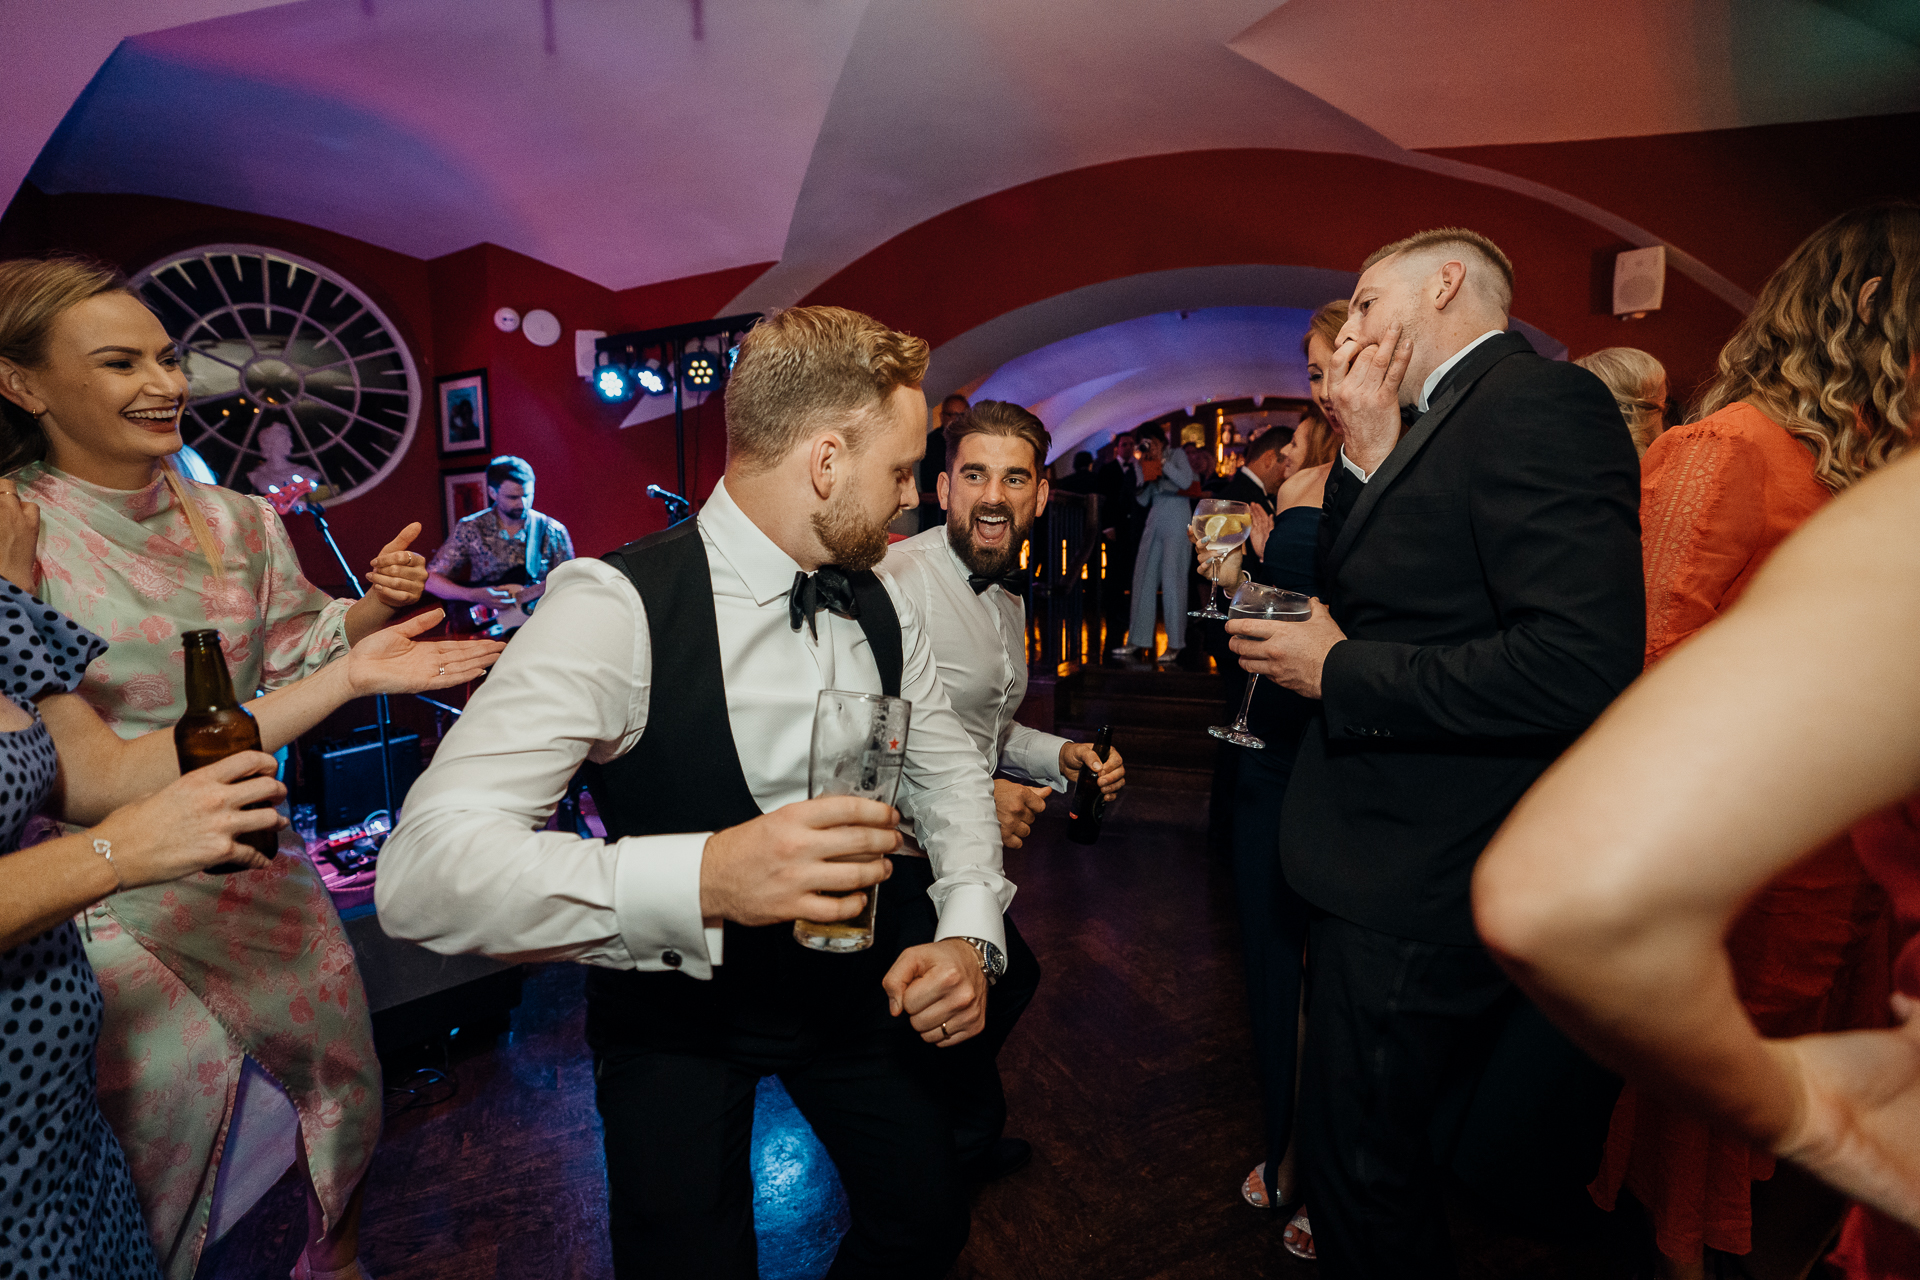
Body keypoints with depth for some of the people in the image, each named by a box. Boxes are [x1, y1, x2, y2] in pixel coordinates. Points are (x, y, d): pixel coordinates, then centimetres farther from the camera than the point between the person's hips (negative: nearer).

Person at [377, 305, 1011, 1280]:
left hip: (856, 980, 6)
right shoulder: (616, 608, -27)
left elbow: (950, 773, 3)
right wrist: (700, 876, -49)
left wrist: (969, 934, -16)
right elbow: (420, 874, -33)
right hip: (679, 1012, -5)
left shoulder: (883, 608, -6)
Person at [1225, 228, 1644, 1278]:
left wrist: (1337, 672, -19)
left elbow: (1585, 665, -29)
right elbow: (1353, 592, 10)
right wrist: (1368, 452, 0)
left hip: (1423, 881, -9)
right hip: (1399, 860, 10)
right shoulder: (1444, 424, 14)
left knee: (1358, 1159, 9)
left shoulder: (1536, 400, -17)